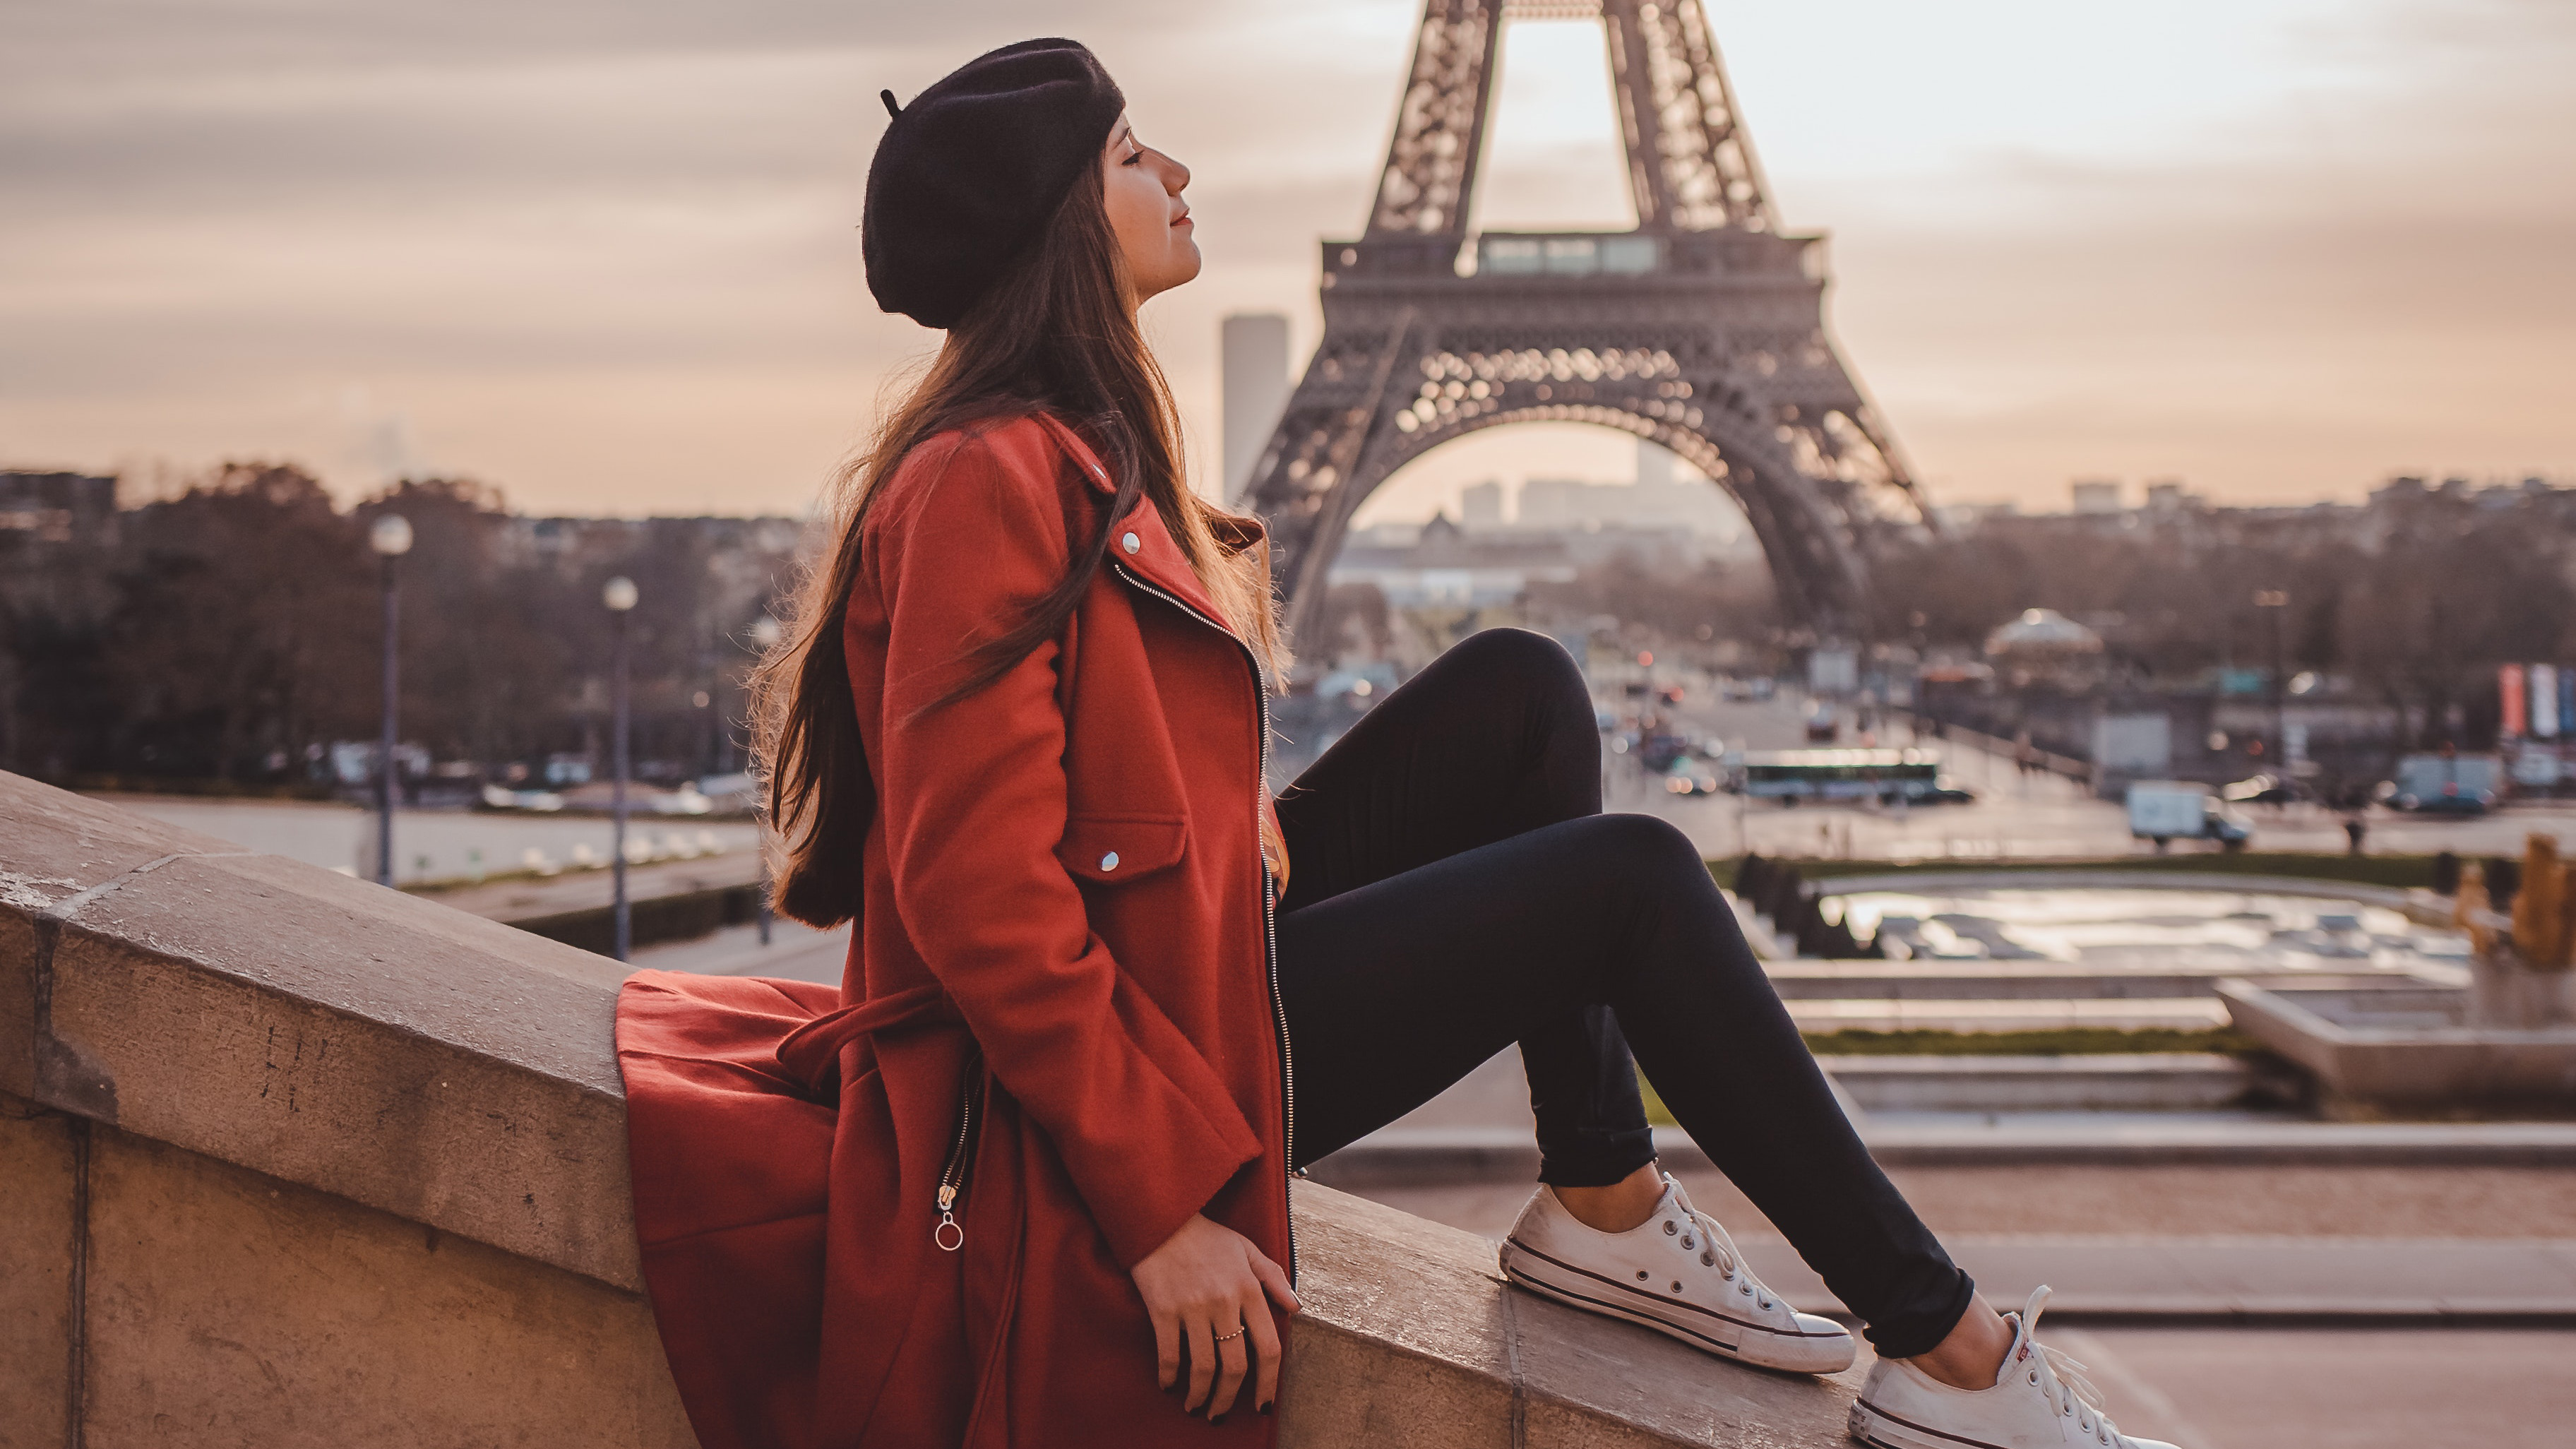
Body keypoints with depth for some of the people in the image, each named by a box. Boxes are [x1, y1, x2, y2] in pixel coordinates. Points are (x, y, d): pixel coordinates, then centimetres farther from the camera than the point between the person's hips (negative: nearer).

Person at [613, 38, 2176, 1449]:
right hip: (1153, 1036, -10)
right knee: (1635, 882, -8)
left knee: (1521, 690, 8)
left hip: (1194, 941, 10)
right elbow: (974, 889, -27)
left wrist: (1242, 829, 4)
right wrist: (1161, 1210, -27)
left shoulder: (1079, 446, 12)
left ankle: (1604, 1203, 6)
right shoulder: (989, 484, -21)